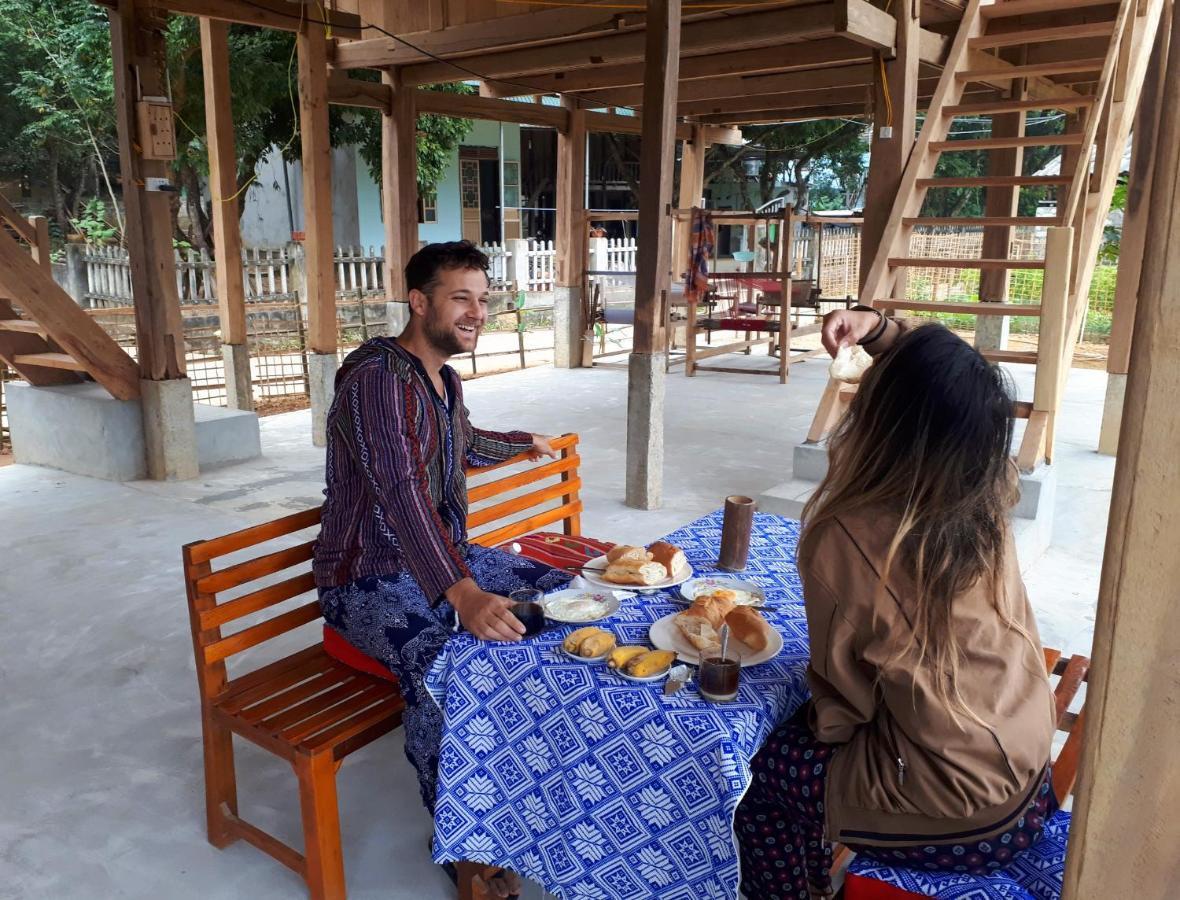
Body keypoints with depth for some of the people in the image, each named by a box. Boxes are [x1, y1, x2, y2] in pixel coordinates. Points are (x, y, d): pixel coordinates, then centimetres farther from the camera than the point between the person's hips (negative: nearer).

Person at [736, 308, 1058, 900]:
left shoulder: (844, 540, -30)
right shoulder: (984, 501, -13)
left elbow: (843, 699, -15)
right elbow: (944, 387, 8)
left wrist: (819, 722, 6)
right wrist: (881, 331, -4)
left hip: (951, 804, -7)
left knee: (776, 773, 16)